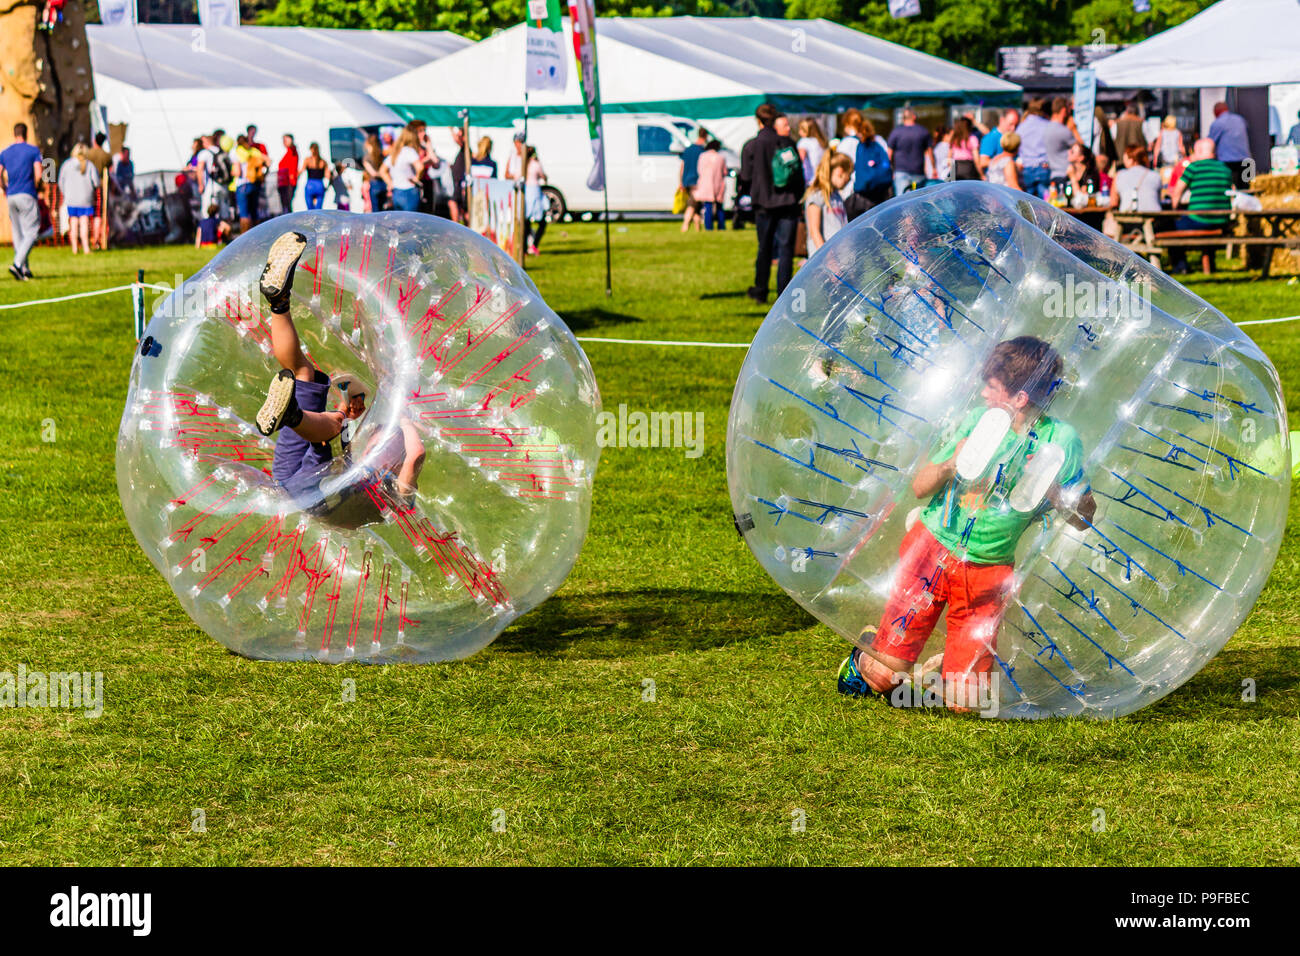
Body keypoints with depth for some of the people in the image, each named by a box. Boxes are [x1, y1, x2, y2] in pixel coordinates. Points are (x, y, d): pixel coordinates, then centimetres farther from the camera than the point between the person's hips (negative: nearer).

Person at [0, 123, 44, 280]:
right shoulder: (33, 151, -3)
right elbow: (39, 175, -11)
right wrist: (43, 187, 8)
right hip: (27, 196, -5)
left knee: (18, 234, 12)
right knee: (31, 232, -6)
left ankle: (25, 269, 14)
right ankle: (17, 264, -23)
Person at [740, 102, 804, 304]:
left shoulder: (753, 145, -8)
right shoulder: (788, 143, 2)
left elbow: (746, 175, -1)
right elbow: (800, 174, 8)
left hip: (765, 204, -1)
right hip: (788, 203, 1)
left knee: (764, 247, 12)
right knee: (786, 247, 3)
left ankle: (760, 291, 19)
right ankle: (784, 292, -2)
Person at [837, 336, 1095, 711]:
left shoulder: (1060, 440, -6)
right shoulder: (978, 420, -1)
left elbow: (1085, 518, -1)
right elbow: (919, 487, 5)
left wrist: (1053, 493, -21)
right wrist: (952, 465, -16)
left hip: (988, 572, 0)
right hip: (932, 551, 0)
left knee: (964, 702, -3)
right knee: (882, 676, -6)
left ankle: (948, 669, 30)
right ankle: (865, 656, 28)